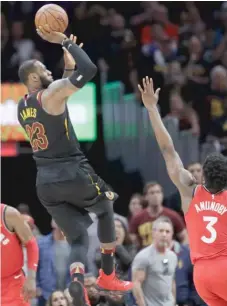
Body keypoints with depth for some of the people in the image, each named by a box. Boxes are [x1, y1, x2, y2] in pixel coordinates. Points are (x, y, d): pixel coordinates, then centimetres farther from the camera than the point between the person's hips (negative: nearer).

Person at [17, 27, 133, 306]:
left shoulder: (21, 107, 13)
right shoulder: (50, 94, -11)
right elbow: (89, 70, -18)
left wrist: (68, 65, 25)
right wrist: (64, 42, -9)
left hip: (45, 183, 6)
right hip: (73, 174, -6)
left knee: (78, 239, 8)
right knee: (106, 209, 25)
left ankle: (76, 279, -24)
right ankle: (107, 276, 29)